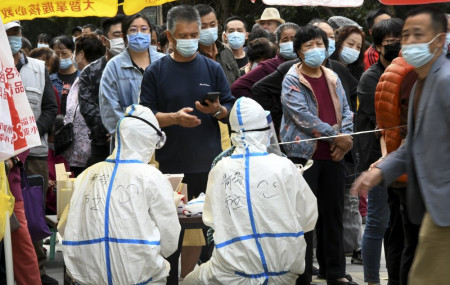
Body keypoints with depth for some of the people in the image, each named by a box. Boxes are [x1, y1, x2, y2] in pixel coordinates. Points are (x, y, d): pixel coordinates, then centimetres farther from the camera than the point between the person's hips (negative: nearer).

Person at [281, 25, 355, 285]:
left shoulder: (332, 78, 12)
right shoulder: (292, 81, -6)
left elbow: (345, 110, 11)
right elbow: (303, 116, -16)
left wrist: (345, 139, -7)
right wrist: (336, 136, -16)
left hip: (334, 156, 6)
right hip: (304, 155, -6)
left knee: (333, 214, 10)